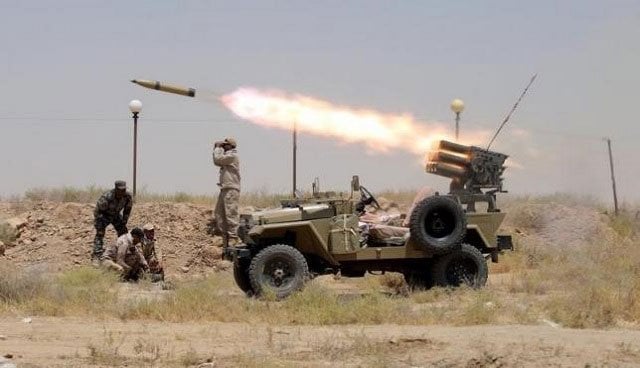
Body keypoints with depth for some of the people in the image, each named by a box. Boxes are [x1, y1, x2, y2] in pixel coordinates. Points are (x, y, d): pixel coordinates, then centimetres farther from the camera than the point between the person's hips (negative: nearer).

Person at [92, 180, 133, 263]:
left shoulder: (128, 196, -22)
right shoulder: (106, 197, -37)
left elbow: (127, 210, -4)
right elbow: (98, 211, -26)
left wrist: (124, 222, -3)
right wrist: (98, 225, -27)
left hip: (116, 215, 5)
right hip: (104, 215, -5)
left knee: (123, 233, -1)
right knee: (100, 233, -20)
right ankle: (96, 256, -23)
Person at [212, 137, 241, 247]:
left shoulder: (232, 156, -9)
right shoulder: (227, 156, 21)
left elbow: (218, 159, -15)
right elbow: (217, 162, 22)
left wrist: (217, 148, 0)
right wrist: (217, 149, 15)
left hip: (231, 189, -10)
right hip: (224, 189, 10)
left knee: (230, 213, -12)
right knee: (219, 213, 10)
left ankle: (233, 237, -12)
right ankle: (225, 235, 15)